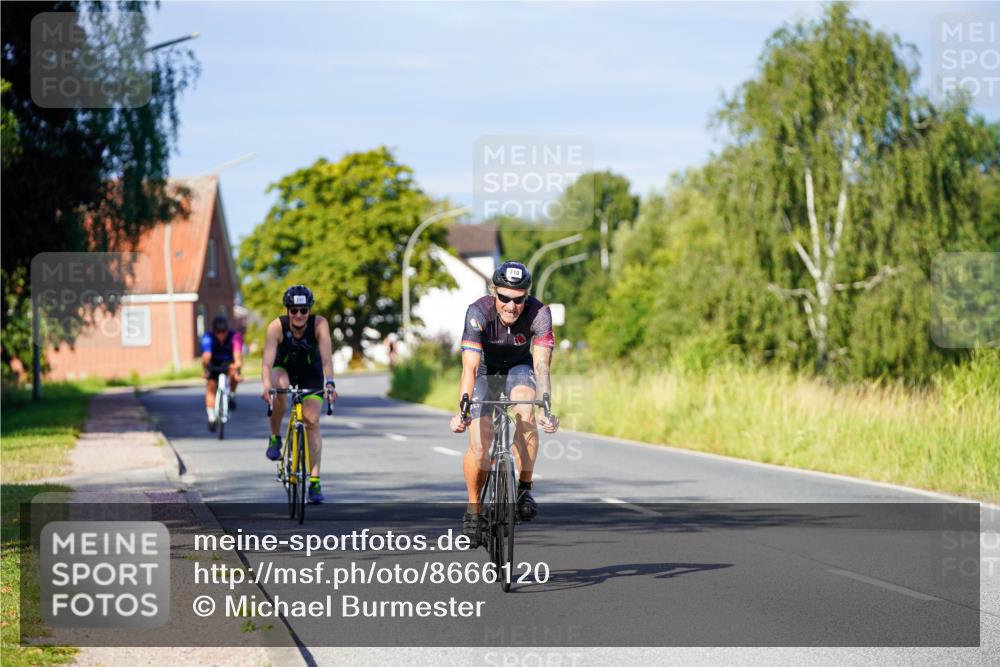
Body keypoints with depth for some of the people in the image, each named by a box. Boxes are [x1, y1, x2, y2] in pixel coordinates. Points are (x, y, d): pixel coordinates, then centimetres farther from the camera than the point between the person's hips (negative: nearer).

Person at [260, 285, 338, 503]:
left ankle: (314, 481, -9)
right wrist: (266, 385, -55)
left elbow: (326, 356, -38)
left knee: (312, 421, -12)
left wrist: (330, 383, -54)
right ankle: (275, 438, -12)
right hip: (284, 369, 0)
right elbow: (268, 359, -38)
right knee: (280, 388, -35)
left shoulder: (319, 324, -29)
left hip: (311, 373, 0)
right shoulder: (277, 326, -29)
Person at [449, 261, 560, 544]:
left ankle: (524, 489, -17)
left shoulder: (539, 313, -30)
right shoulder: (479, 312, -33)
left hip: (519, 367, 1)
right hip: (486, 370, -1)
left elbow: (541, 365, -37)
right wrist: (463, 411, -51)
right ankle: (473, 508, 8)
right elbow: (470, 367, -39)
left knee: (526, 410, -32)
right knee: (479, 448, -16)